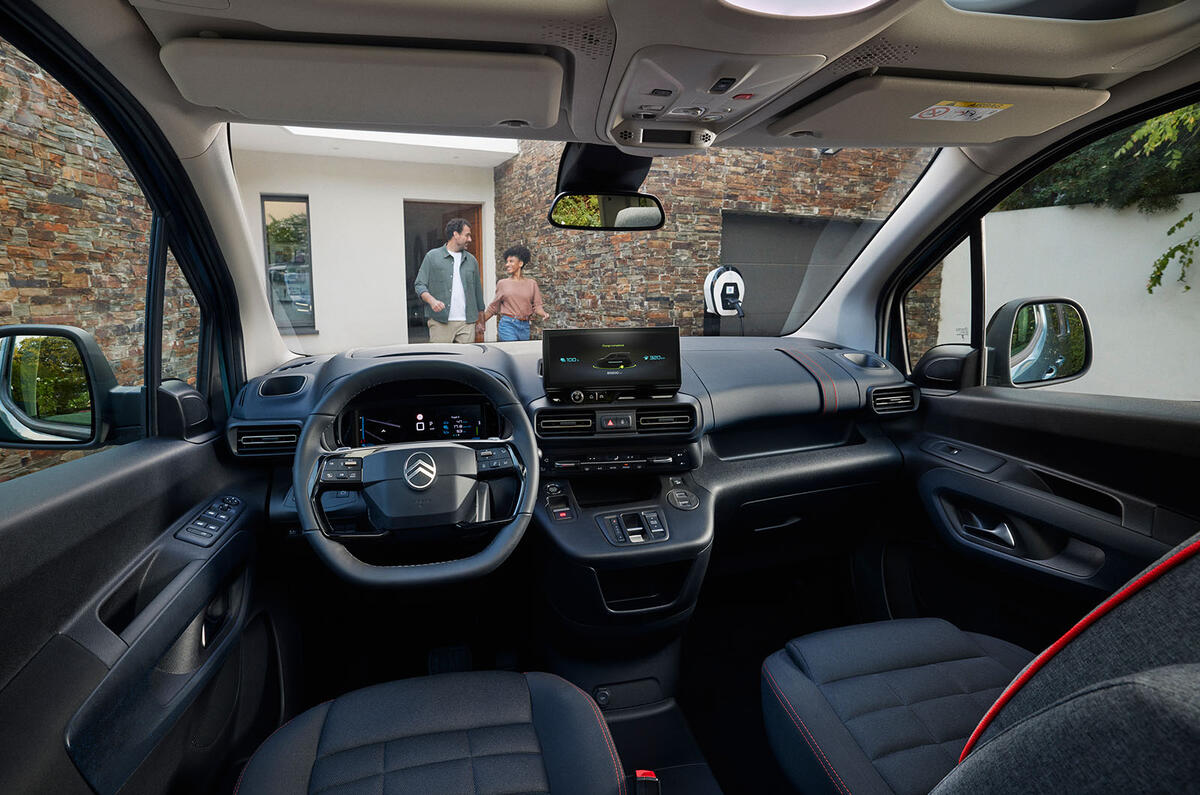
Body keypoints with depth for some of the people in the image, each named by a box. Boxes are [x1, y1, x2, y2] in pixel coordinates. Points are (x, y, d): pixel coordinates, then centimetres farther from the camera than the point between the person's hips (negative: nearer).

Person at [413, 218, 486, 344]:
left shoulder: (472, 260, 16)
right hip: (440, 322, -3)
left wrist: (480, 321, 20)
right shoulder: (432, 256, 5)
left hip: (467, 323, 3)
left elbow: (478, 291, 21)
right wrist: (432, 300, -19)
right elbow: (419, 285, 1)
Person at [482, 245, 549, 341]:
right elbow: (493, 307, 10)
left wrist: (544, 314, -17)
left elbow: (537, 306, 4)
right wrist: (480, 323, 8)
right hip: (507, 325, -2)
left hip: (525, 326, 2)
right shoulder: (502, 283, 6)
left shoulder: (532, 284, 7)